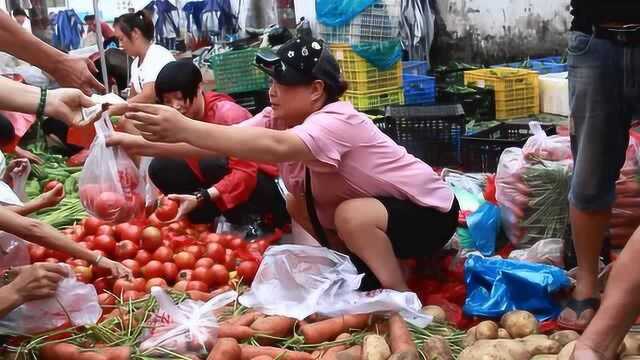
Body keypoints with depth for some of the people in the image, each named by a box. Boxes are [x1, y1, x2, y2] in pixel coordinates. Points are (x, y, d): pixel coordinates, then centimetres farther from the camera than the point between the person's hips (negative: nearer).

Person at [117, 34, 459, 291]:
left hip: (428, 212, -8)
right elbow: (224, 140, -20)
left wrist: (184, 128, -57)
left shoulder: (337, 122, -33)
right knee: (297, 205, 1)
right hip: (370, 205, 8)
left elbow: (276, 148, -51)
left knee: (352, 215, -33)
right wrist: (143, 144, -30)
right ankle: (367, 264, 11)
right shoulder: (278, 118, -9)